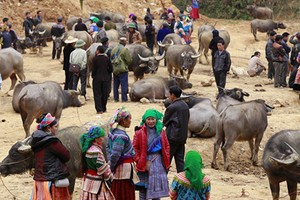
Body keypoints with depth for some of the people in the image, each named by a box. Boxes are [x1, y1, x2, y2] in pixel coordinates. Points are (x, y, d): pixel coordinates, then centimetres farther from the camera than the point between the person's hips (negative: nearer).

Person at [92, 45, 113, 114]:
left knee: (97, 94, 2)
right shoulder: (107, 58, -1)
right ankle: (103, 108, 19)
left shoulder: (95, 59, -10)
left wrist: (93, 76, 6)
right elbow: (111, 69, 0)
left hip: (97, 78, -3)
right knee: (105, 94, 13)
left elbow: (94, 69, -10)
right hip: (106, 78, 3)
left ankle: (99, 109, -6)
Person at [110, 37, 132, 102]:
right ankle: (124, 98, -1)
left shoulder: (114, 49, 7)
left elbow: (111, 58, 13)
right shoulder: (125, 50, -12)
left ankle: (116, 98, 16)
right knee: (124, 85, -1)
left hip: (115, 70, 6)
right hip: (123, 70, -6)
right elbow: (129, 60, -10)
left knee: (116, 85, 13)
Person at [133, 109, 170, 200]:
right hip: (145, 164, -4)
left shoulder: (161, 132, 6)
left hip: (159, 163, 4)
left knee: (157, 189, 9)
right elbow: (134, 148, -5)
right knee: (143, 189, 1)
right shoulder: (139, 133, -8)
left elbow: (166, 146, 14)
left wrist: (165, 159, 4)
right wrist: (140, 161, -10)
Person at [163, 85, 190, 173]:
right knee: (180, 160, 9)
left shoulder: (172, 107, -17)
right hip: (183, 137, 7)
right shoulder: (185, 105, 7)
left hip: (172, 137, -7)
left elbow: (165, 122, -7)